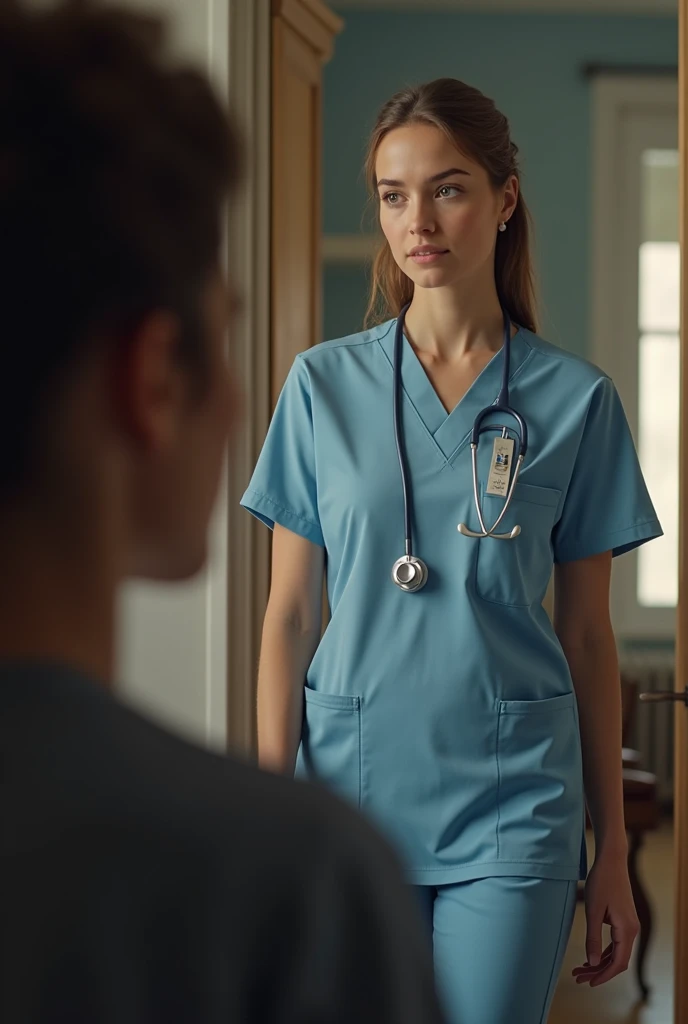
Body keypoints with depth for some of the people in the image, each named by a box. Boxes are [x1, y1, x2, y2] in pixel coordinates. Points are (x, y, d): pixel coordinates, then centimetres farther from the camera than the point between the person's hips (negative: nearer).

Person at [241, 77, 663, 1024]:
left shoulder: (575, 399, 1)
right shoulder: (324, 384, 3)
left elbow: (588, 635, 4)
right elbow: (290, 611, 4)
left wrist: (613, 845, 6)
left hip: (512, 803, -1)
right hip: (351, 786, 1)